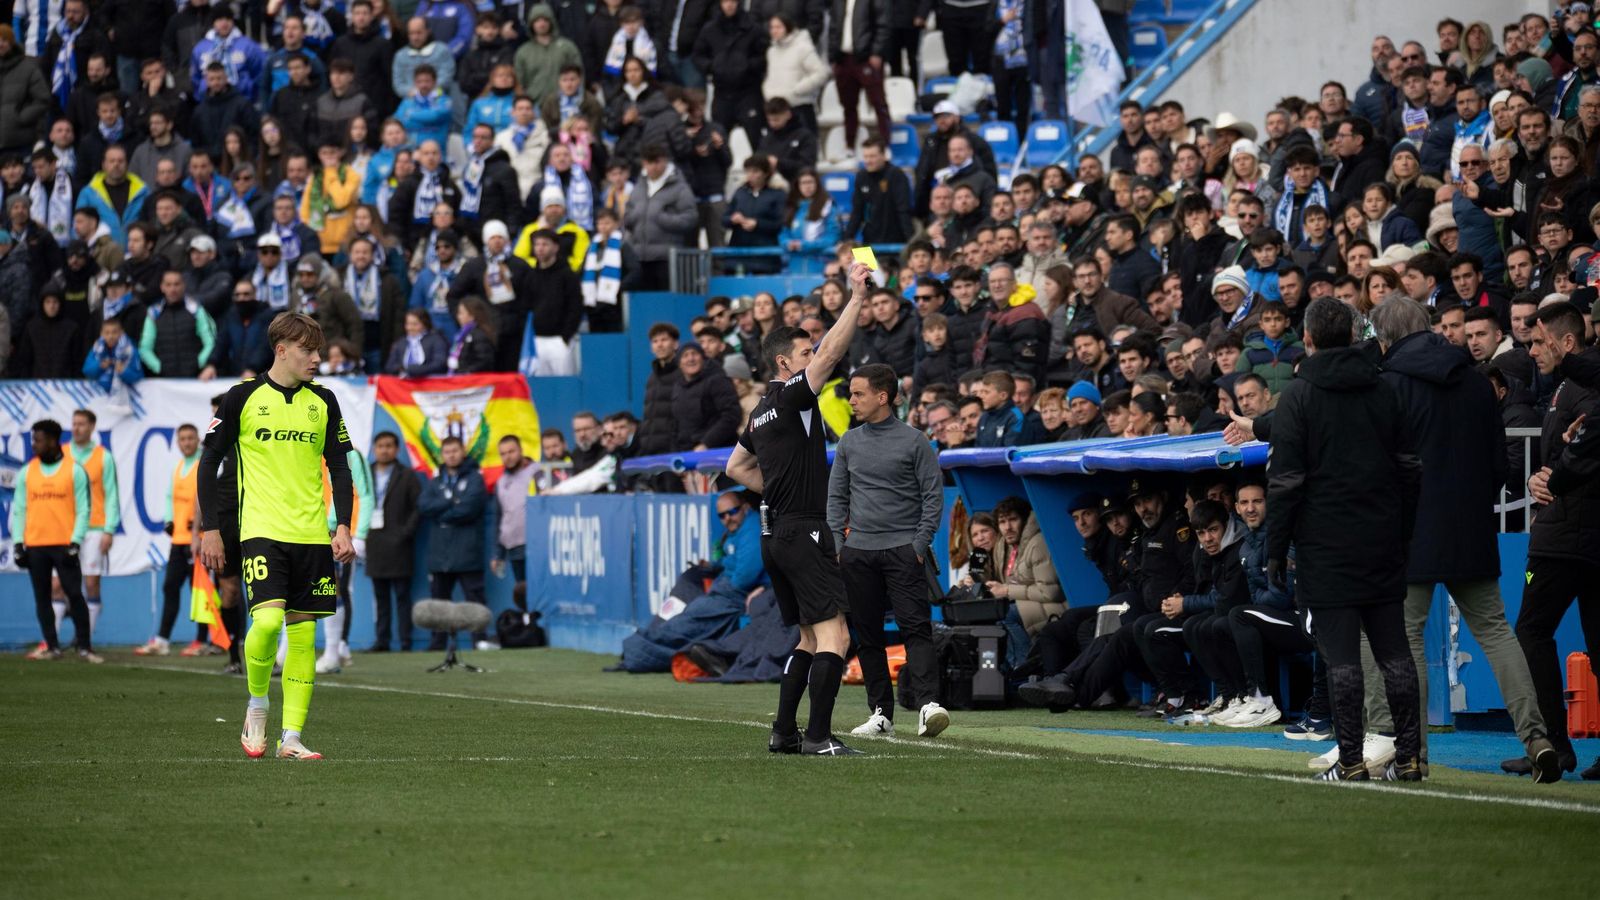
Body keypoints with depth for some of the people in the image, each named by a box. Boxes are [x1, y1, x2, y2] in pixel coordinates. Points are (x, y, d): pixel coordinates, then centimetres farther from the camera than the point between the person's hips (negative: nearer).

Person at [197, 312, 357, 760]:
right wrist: (209, 529, -2)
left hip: (312, 535, 4)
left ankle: (291, 737, 4)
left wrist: (343, 527, 2)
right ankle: (257, 704, 5)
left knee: (303, 631, 1)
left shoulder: (323, 401, 10)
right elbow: (209, 463, 3)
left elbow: (340, 468, 14)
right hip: (262, 532, -4)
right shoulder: (242, 397, 0)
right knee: (268, 619, -20)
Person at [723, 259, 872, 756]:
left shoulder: (762, 413, 16)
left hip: (776, 535, 10)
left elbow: (736, 466, 29)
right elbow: (831, 350, -20)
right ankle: (818, 735, -19)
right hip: (804, 532, -10)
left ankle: (783, 731, 13)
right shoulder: (791, 397, -9)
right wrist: (857, 296, -20)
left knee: (810, 638, 15)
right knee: (834, 635, -12)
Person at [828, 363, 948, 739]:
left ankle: (928, 704, -24)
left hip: (903, 549, -4)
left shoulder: (914, 441, 0)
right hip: (858, 551, 5)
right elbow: (837, 497, 16)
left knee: (915, 627, -14)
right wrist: (836, 545, 4)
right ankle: (881, 713, 9)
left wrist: (920, 545, -8)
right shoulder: (848, 443, 12)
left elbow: (933, 496, 0)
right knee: (868, 634, 5)